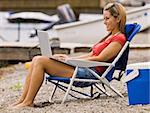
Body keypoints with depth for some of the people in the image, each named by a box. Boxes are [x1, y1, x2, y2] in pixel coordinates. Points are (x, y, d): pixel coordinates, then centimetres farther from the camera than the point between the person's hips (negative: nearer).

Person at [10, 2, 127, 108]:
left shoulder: (119, 38, -7)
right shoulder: (110, 36, 24)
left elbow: (100, 58, -14)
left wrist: (72, 60, -10)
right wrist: (68, 57, 12)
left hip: (90, 73, -10)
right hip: (84, 68, 10)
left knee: (41, 61, -18)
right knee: (37, 59, -1)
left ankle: (28, 101, -14)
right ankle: (22, 100, -6)